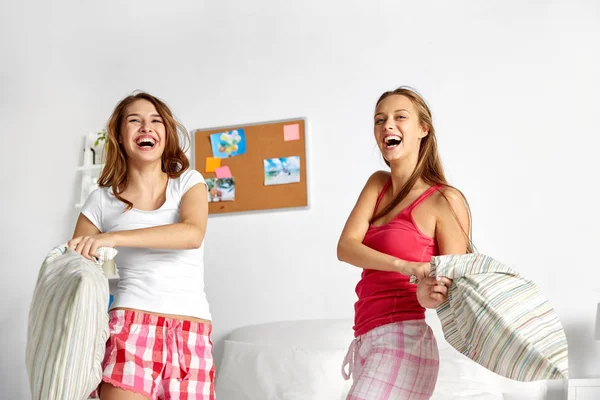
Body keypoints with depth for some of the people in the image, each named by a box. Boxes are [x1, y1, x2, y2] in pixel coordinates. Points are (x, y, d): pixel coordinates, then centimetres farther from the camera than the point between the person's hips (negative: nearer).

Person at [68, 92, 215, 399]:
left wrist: (113, 238, -22)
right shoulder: (102, 201, 8)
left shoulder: (188, 182, 8)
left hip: (192, 334, 1)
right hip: (131, 327, 0)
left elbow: (193, 234, -13)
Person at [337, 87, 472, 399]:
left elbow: (452, 284, -7)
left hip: (401, 342, -6)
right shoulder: (377, 184, 9)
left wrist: (429, 295, -30)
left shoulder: (445, 200, -9)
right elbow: (345, 247, -6)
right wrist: (405, 266, -23)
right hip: (367, 342, 7)